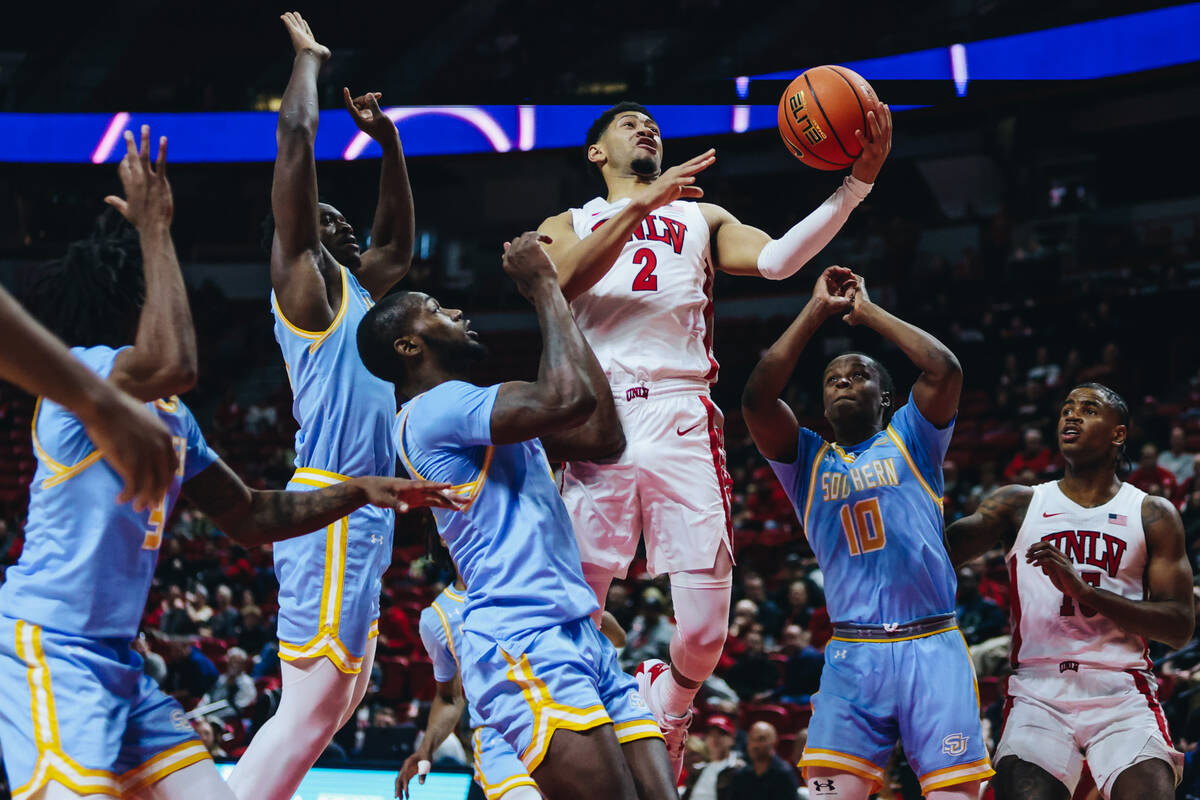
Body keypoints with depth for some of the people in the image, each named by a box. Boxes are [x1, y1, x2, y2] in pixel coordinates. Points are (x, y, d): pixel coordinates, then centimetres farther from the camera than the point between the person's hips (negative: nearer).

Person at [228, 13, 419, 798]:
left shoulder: (352, 289, 22)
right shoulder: (305, 281, -2)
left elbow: (400, 244, 40)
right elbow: (296, 140, -10)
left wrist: (388, 139, 30)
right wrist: (309, 57, 3)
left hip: (363, 512, 10)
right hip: (332, 508, -10)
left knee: (344, 692, 12)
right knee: (313, 700, -14)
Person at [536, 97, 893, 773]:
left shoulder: (701, 219, 25)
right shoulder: (570, 226, 21)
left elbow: (777, 259, 6)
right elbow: (563, 283, -3)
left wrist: (858, 181, -6)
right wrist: (642, 203, -11)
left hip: (684, 419, 1)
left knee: (704, 634, -5)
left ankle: (667, 702, 26)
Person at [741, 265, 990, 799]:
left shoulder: (909, 440, 13)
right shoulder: (807, 462, 16)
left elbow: (944, 370, -5)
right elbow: (757, 398, 0)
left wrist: (868, 311, 6)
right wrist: (818, 310, 4)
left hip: (932, 648, -1)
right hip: (852, 655, 1)